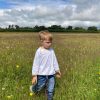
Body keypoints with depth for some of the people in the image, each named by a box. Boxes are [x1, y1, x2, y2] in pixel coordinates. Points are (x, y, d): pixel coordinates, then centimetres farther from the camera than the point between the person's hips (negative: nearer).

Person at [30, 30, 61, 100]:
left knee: (50, 90, 8)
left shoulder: (51, 50, 1)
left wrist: (57, 70, 19)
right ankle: (33, 88, 47)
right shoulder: (39, 51, -14)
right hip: (42, 74, -3)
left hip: (51, 74, 4)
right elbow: (36, 64, -11)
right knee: (39, 88, 13)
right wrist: (34, 75, -10)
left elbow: (54, 61, 12)